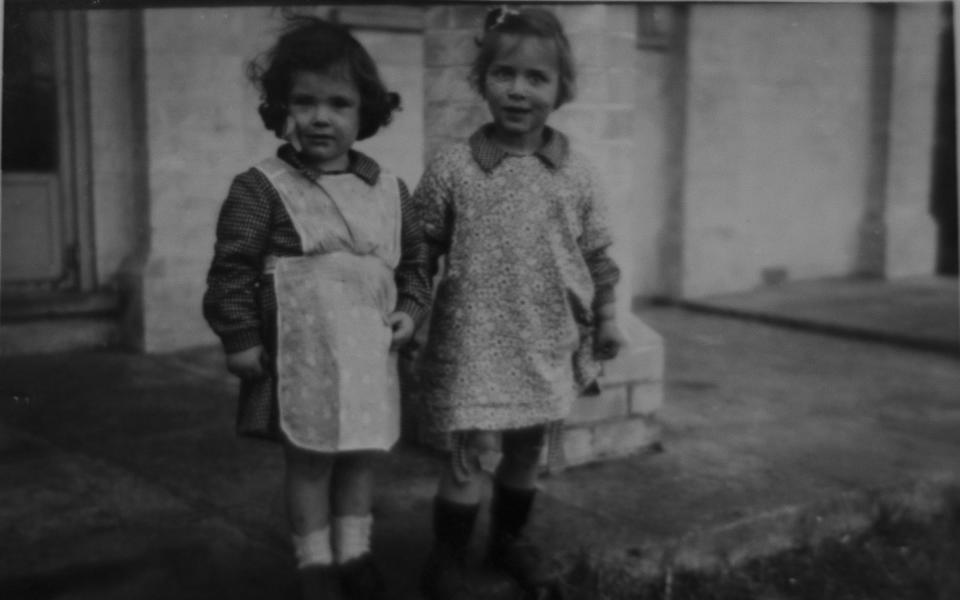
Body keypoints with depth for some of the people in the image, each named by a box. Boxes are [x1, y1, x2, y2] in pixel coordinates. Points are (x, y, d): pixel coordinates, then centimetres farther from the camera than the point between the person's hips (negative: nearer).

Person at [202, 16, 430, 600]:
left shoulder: (390, 190, 6)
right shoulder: (261, 188, -8)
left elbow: (415, 257, 17)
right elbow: (232, 268, -7)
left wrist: (411, 308, 3)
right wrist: (241, 338, -10)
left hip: (368, 353, 4)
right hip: (301, 355, -4)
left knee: (360, 456, 15)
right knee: (309, 460, 5)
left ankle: (355, 552, 32)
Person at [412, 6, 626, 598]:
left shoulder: (577, 172, 0)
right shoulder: (452, 167, -6)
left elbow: (597, 255, 9)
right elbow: (422, 254, 0)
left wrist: (606, 320, 11)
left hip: (547, 347, 3)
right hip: (473, 344, -3)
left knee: (528, 450, 16)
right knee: (468, 454, 0)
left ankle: (511, 539, 39)